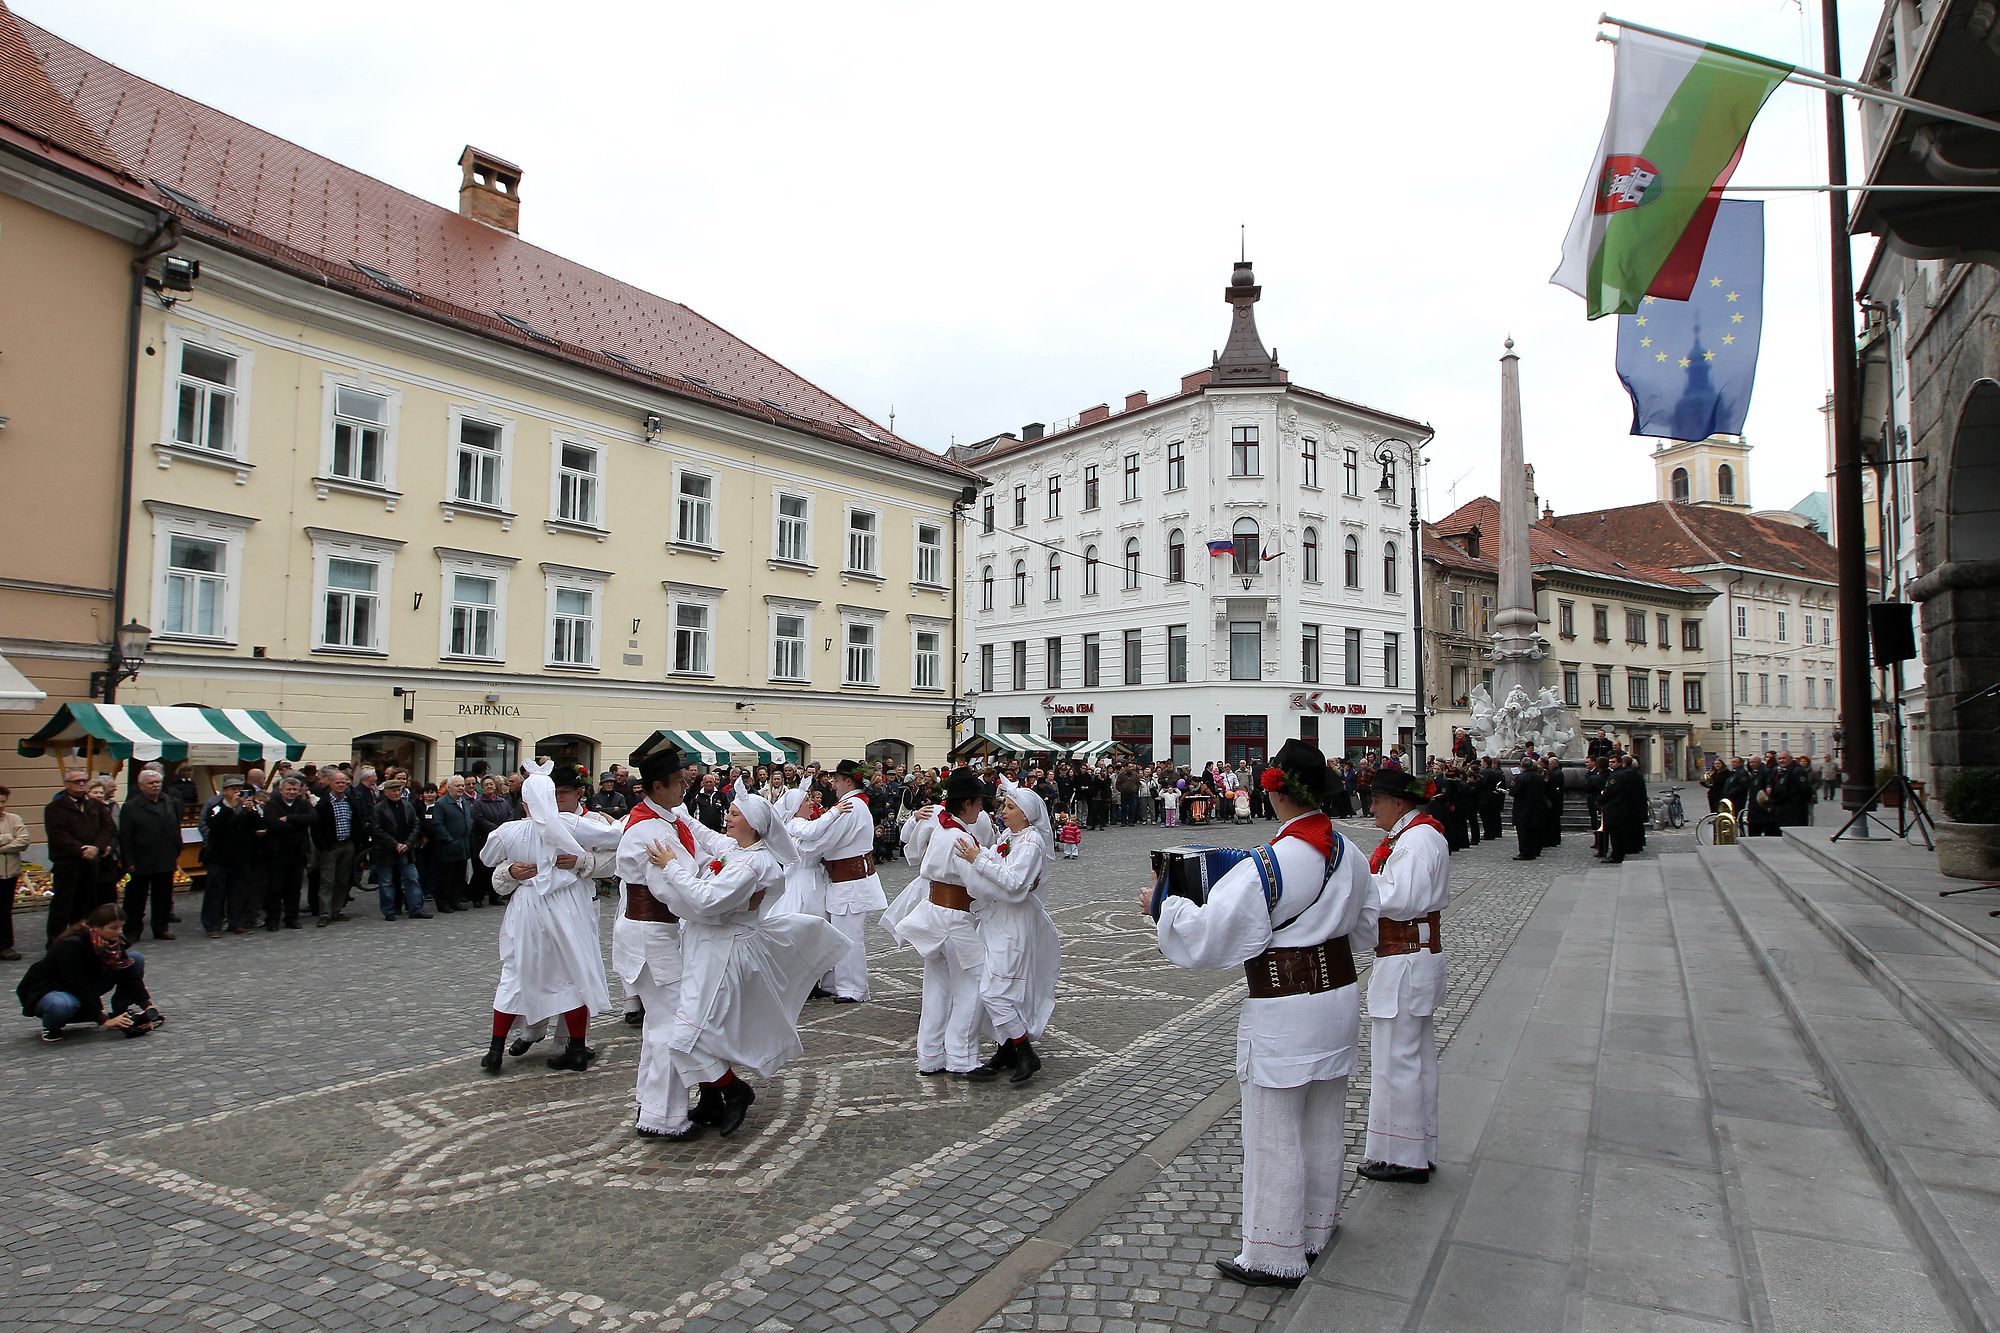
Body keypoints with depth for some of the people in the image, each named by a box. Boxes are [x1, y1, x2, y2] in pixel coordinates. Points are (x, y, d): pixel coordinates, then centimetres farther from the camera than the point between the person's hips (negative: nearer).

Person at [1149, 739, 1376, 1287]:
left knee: (1274, 1136, 6)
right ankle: (1316, 1229, 39)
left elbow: (1206, 935, -23)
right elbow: (1366, 927, 15)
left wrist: (1161, 905, -7)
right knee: (1324, 1128, 21)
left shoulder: (1266, 868, -24)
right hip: (1339, 1000, 8)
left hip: (1283, 1017, -8)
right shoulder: (1348, 853, 0)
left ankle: (1275, 1255, 19)